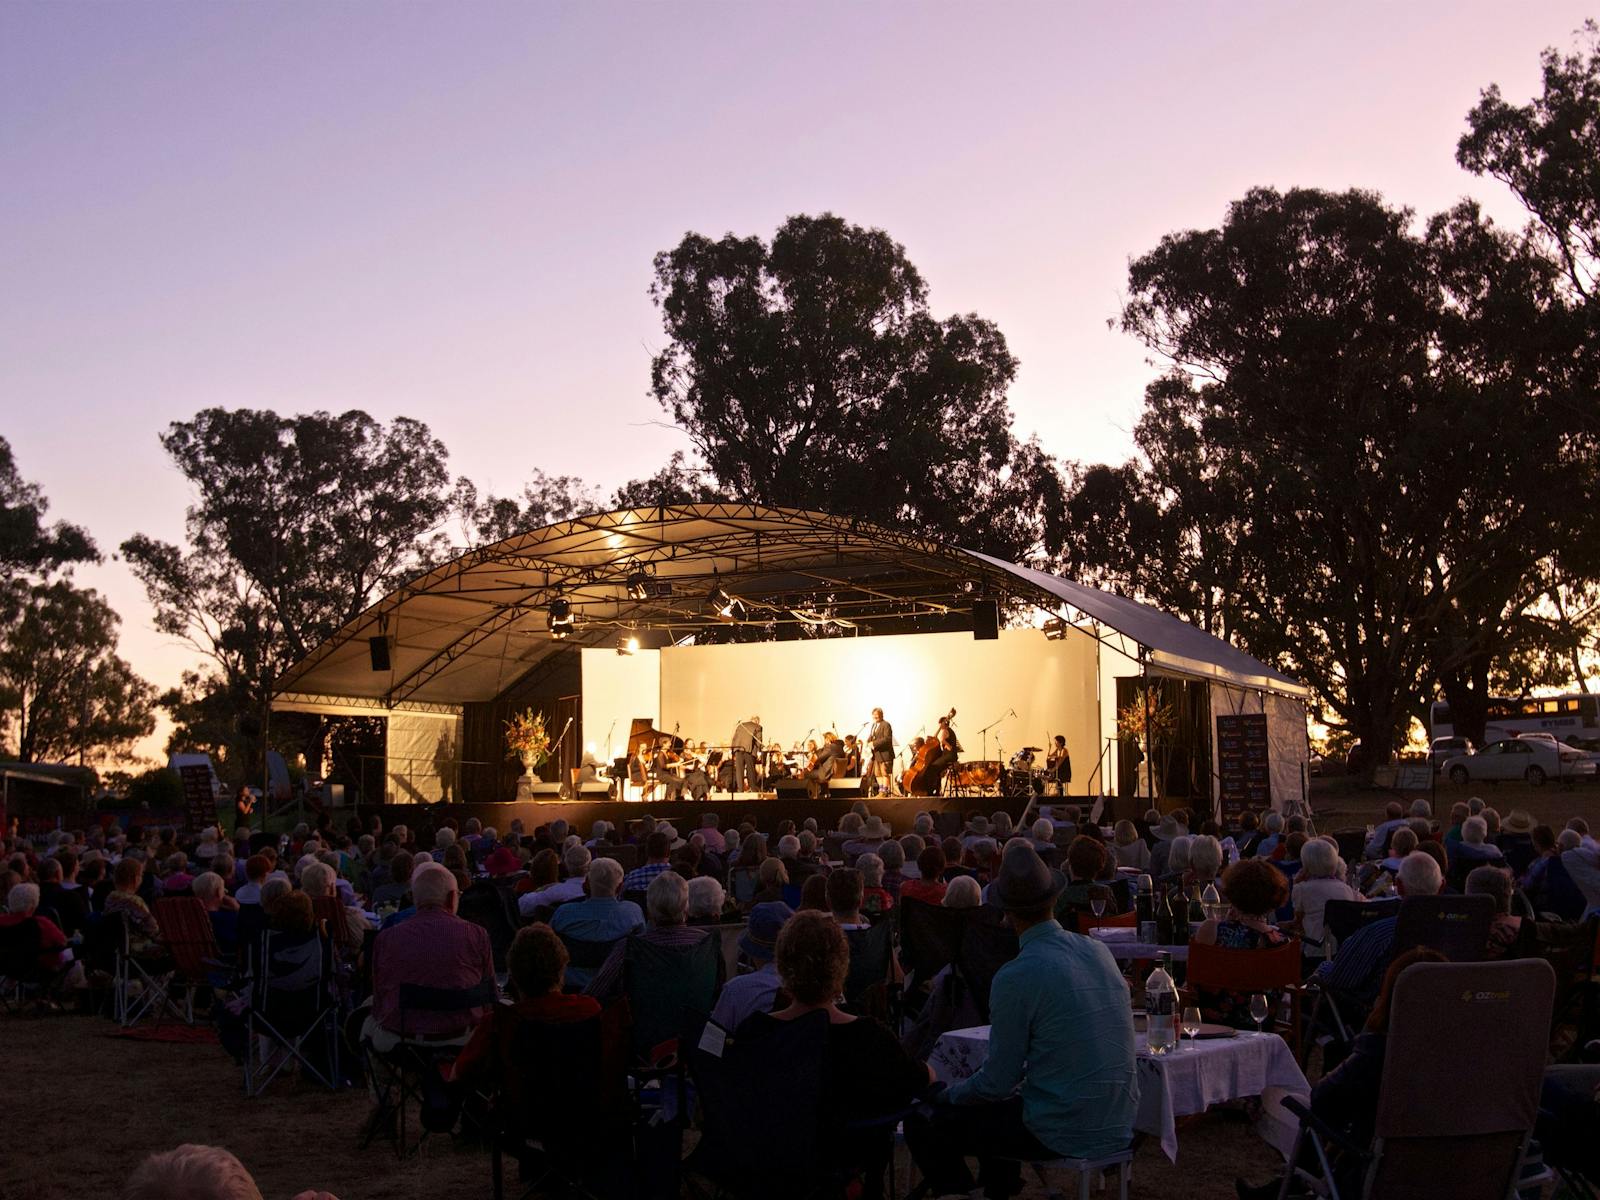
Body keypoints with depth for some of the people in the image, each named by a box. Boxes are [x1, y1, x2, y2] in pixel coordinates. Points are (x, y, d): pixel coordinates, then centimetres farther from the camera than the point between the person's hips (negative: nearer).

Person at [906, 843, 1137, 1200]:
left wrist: (945, 1094, 8)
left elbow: (998, 1082, -12)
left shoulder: (1014, 978, -18)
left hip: (1062, 1132, -8)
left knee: (923, 1123, 4)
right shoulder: (1099, 952, 5)